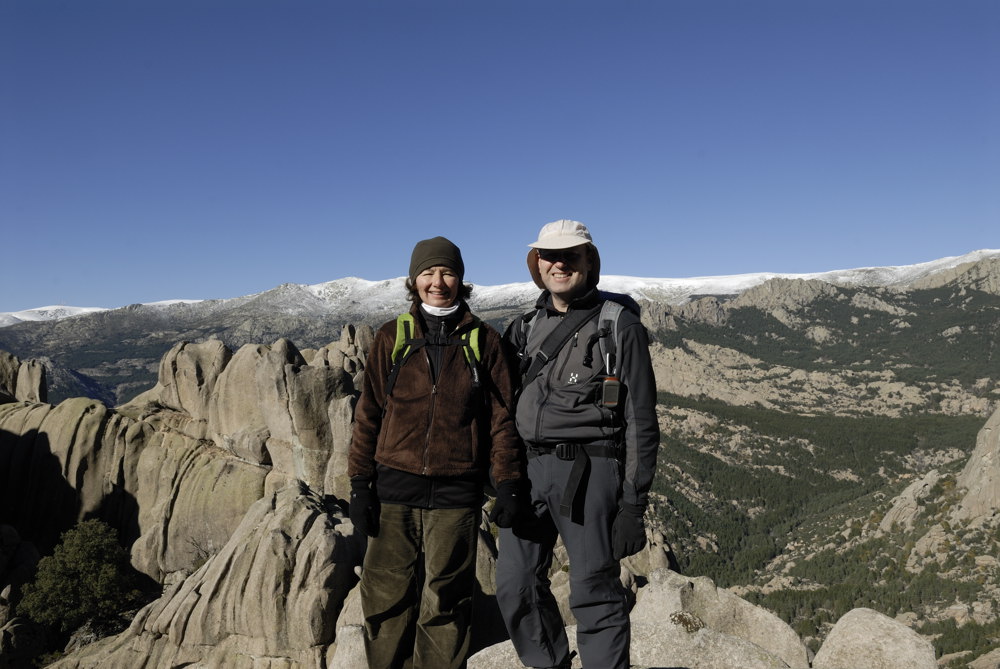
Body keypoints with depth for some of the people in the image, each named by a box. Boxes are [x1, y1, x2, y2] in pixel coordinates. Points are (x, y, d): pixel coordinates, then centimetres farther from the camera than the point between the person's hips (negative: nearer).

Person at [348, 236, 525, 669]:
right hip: (394, 489, 1)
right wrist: (360, 484, 2)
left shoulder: (484, 341, 4)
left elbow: (501, 417, 3)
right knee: (387, 599, 6)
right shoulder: (391, 337, 6)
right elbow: (369, 414, 6)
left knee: (445, 605, 7)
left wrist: (508, 484, -2)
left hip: (455, 493, -1)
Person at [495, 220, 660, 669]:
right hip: (527, 468, 6)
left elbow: (640, 421, -5)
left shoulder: (619, 324, -2)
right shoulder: (527, 326, 14)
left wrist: (633, 505, -9)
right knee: (516, 586, 11)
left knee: (594, 591, 0)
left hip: (587, 469, -5)